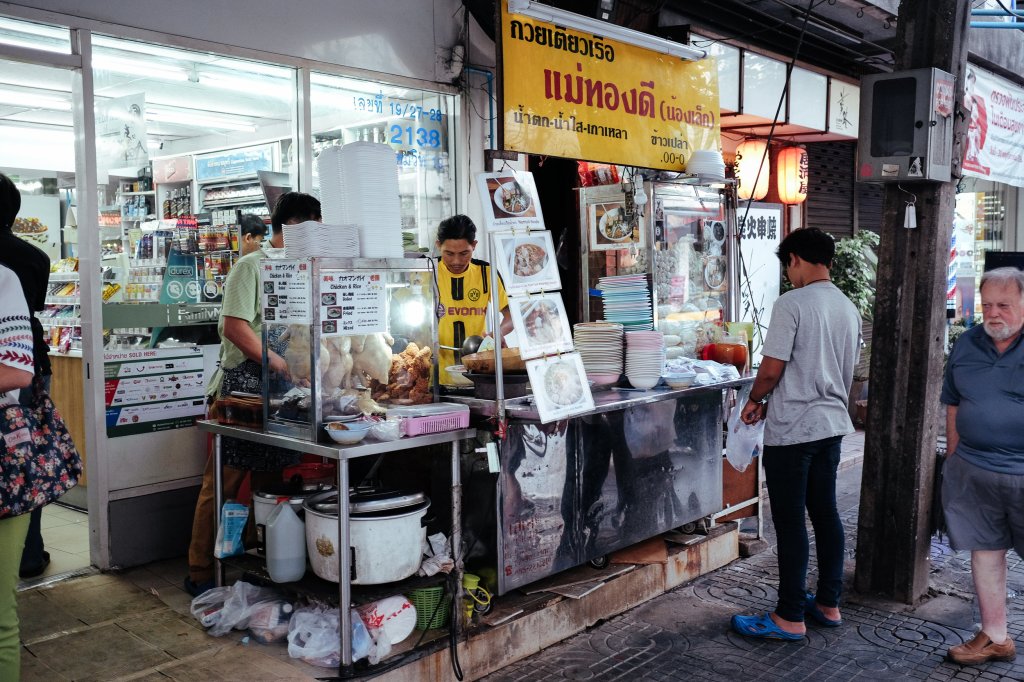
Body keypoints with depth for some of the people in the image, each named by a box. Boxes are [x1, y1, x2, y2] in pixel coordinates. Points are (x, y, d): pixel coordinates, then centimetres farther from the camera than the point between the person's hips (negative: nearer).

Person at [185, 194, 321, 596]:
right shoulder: (251, 266, -6)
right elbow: (234, 326, -15)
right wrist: (280, 365, -19)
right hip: (244, 385, -7)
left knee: (270, 481, 11)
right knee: (224, 481, -1)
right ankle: (200, 573, 10)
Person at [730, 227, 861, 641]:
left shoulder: (792, 304, -15)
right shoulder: (849, 309, 10)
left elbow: (772, 370, -18)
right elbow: (846, 373, 17)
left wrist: (754, 400, 3)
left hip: (792, 431, -8)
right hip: (832, 425, 8)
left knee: (790, 522, 0)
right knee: (825, 514, 16)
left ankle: (790, 618, 8)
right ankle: (829, 603, 27)